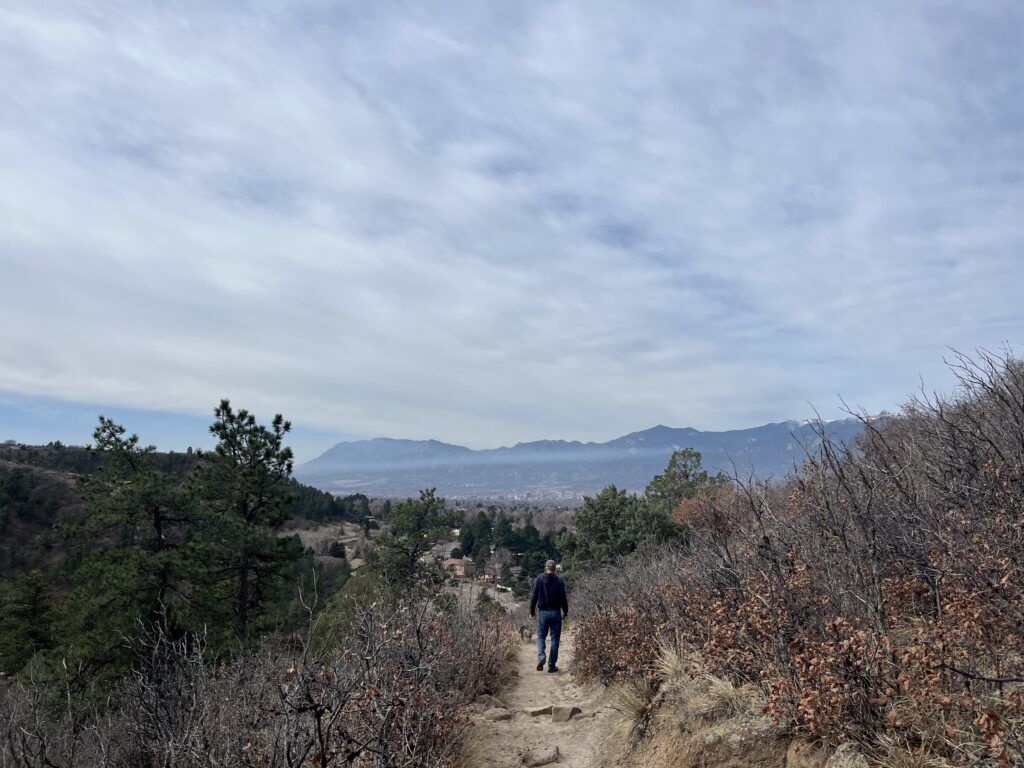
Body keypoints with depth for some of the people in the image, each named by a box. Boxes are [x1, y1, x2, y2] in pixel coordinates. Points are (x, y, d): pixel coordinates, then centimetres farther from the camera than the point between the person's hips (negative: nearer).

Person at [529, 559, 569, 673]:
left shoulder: (539, 579, -2)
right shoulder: (559, 580, -4)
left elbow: (534, 596, -2)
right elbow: (563, 598, -3)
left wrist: (532, 611, 8)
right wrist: (565, 612, 8)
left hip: (543, 612, 0)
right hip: (556, 612, 0)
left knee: (541, 636, 14)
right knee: (555, 639, 8)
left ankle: (541, 656, -12)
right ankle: (552, 665, 7)